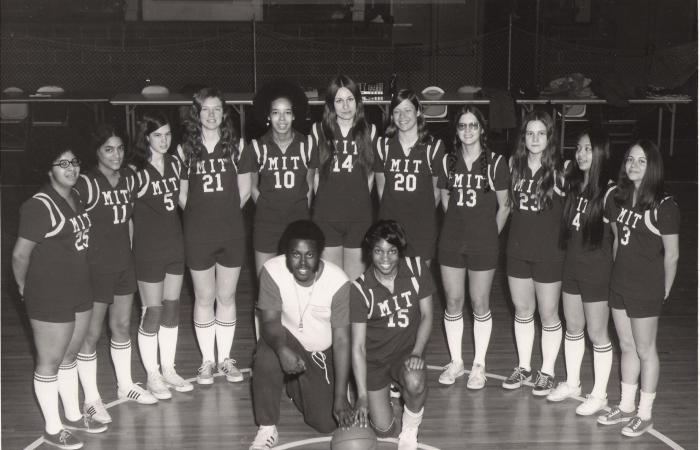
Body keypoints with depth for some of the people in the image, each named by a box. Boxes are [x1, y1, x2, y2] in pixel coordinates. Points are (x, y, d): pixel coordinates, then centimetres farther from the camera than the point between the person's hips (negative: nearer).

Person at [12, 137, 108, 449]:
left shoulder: (76, 198, 7)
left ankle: (73, 415, 35)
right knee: (50, 362, 5)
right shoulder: (40, 206, -19)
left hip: (79, 290, 8)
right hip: (49, 297, -8)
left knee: (70, 356, 20)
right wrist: (26, 288, -3)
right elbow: (20, 254, -16)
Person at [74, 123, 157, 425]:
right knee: (91, 334, 3)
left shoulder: (129, 178, 3)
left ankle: (125, 385, 33)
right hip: (96, 267, -6)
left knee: (122, 326, 18)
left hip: (124, 264, 7)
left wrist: (127, 248, 12)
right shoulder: (86, 183, -18)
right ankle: (91, 400, 15)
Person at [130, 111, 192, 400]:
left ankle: (169, 370, 26)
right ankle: (152, 376, 16)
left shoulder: (175, 163, 4)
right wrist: (131, 247, -14)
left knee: (172, 309, 13)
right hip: (148, 250, -6)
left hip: (175, 245, 6)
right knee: (152, 314, 2)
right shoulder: (136, 169, -14)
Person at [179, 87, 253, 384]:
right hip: (198, 236, -1)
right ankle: (207, 360, 19)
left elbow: (244, 190, 7)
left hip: (232, 234, 1)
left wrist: (225, 213, 6)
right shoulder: (185, 149, -1)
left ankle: (225, 359, 21)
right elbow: (182, 195, 4)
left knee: (227, 297, 9)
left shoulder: (236, 145, 2)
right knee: (204, 298, 7)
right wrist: (202, 215, 3)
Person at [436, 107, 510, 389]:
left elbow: (504, 206, 1)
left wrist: (490, 235, 3)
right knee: (453, 302, 7)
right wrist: (460, 225, 11)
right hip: (451, 241, 3)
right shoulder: (448, 161, 5)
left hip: (483, 244, -3)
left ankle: (479, 365, 18)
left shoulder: (496, 162, -4)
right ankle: (456, 362, 21)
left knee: (480, 305, 3)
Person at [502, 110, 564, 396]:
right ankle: (523, 367, 30)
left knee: (548, 314, 6)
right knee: (522, 311, 15)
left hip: (549, 252, -4)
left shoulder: (560, 170, -10)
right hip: (517, 250, 4)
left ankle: (547, 372, 23)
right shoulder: (514, 165, 2)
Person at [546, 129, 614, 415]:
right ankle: (572, 384, 33)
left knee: (597, 333, 4)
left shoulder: (608, 191, -15)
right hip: (572, 264, 7)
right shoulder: (573, 184, 5)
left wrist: (614, 269, -12)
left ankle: (599, 395, 18)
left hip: (597, 269, -7)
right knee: (573, 327, 17)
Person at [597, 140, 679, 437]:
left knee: (645, 350, 6)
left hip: (646, 289, -6)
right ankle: (626, 407, 29)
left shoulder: (664, 206, -15)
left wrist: (664, 291, -3)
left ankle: (644, 415, 19)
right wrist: (618, 272, 9)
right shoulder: (617, 199, 3)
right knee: (626, 347, 16)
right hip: (620, 285, 6)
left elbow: (671, 255, -9)